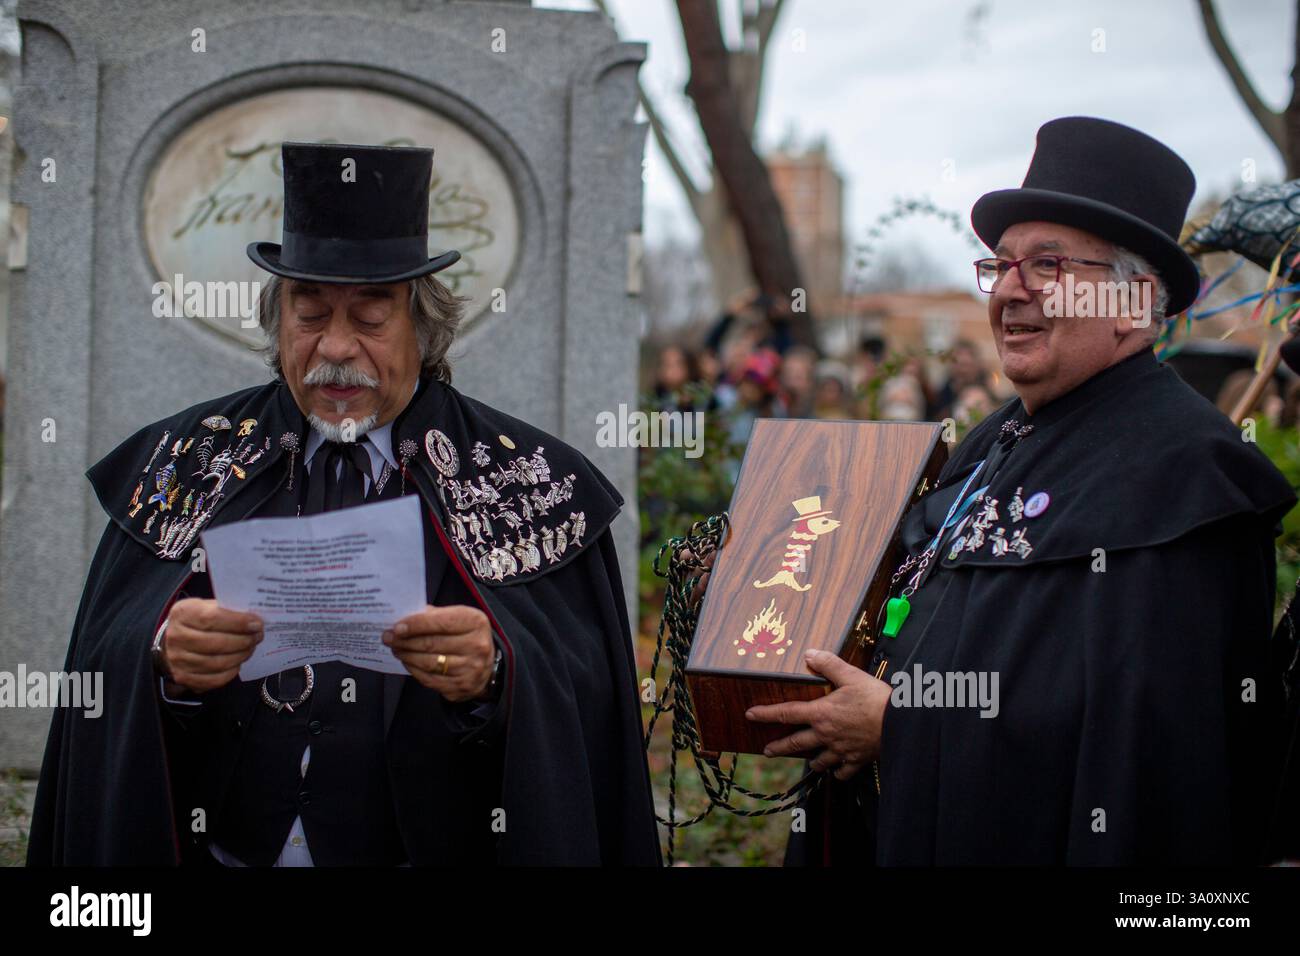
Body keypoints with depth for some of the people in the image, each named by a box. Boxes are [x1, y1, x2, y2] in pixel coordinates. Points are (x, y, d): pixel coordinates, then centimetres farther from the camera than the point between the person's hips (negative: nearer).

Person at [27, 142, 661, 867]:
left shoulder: (529, 480, 5)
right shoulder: (183, 464, 11)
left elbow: (585, 699, -3)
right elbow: (102, 668, 5)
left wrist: (494, 673, -22)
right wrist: (163, 660, -15)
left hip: (436, 849, -1)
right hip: (220, 852, 2)